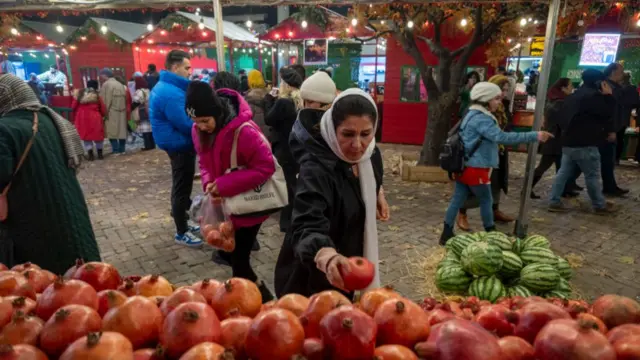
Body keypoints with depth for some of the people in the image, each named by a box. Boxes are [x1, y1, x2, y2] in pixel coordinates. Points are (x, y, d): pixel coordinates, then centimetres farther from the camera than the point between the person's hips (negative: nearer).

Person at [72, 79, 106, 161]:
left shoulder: (80, 94, 8)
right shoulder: (97, 96, 2)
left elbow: (73, 106, 7)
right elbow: (103, 109, 5)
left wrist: (77, 113, 23)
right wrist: (103, 116, 22)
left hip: (82, 117, 2)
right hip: (95, 117, -1)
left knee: (86, 135, 9)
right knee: (97, 135, 10)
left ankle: (90, 154, 10)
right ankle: (100, 154, 17)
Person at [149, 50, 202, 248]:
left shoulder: (166, 87, 11)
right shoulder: (171, 93, -24)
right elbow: (185, 124, -27)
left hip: (179, 144, 11)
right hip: (180, 146, -11)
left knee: (182, 187, 21)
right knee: (182, 189, 0)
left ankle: (183, 222, 36)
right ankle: (181, 233, 13)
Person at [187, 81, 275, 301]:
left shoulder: (244, 130, -27)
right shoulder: (199, 130, -5)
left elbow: (266, 167, -24)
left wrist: (225, 184, -25)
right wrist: (209, 183, -14)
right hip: (224, 203, 7)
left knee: (239, 259, 0)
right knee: (229, 253, 16)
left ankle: (262, 300, 24)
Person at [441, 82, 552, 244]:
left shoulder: (473, 115, 13)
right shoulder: (481, 118, -19)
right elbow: (502, 137, -29)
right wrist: (534, 136, -30)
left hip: (464, 167, 9)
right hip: (476, 169, -9)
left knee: (457, 200, 10)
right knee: (486, 201, 8)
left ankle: (447, 234, 14)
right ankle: (491, 234, 23)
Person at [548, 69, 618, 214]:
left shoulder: (573, 96, 17)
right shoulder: (593, 95, -13)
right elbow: (607, 113, -12)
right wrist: (609, 96, -2)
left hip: (568, 142, 9)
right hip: (585, 144, -9)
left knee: (564, 172, 8)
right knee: (592, 176, 3)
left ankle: (554, 202, 7)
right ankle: (600, 205, 15)